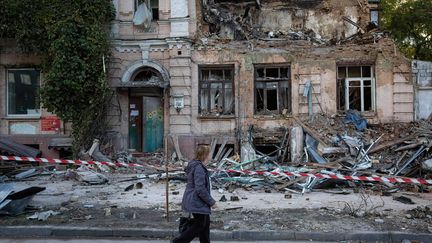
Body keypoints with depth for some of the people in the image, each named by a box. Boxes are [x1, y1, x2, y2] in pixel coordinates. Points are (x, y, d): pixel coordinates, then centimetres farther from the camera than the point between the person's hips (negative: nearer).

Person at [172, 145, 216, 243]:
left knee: (206, 223, 18)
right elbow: (200, 189, -26)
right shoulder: (199, 168, -23)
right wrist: (211, 202, -16)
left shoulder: (195, 165, 10)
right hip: (197, 203, -10)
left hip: (193, 201, 10)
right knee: (199, 225, 2)